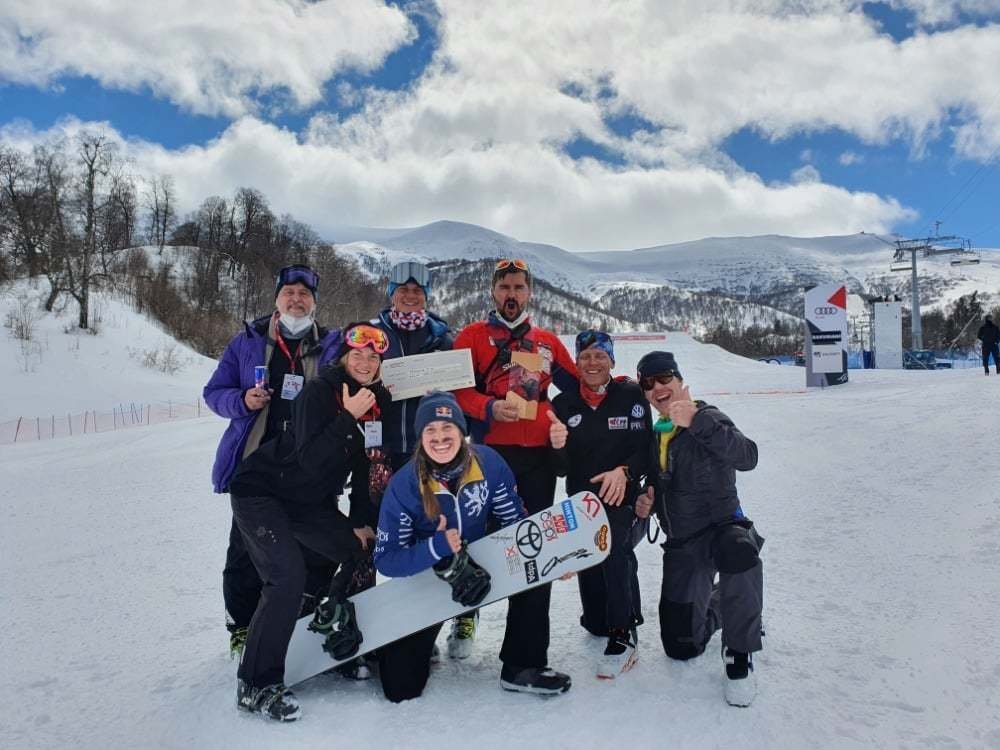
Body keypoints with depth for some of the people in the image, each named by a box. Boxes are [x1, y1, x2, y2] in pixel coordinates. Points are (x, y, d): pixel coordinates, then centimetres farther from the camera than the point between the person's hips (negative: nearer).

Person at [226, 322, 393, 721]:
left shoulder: (378, 400, -1)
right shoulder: (319, 391, -21)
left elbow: (366, 466, 6)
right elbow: (311, 460, -30)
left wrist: (363, 521, 3)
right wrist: (348, 417, -35)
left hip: (311, 503, 7)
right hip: (261, 491, -7)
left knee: (365, 553, 3)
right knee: (288, 577, -22)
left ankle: (335, 625, 24)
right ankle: (256, 686, -10)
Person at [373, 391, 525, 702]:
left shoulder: (489, 462, -21)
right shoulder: (403, 484, -26)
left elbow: (515, 521, -9)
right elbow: (385, 560, -23)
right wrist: (438, 546, -37)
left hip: (477, 567, 3)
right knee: (401, 689, -3)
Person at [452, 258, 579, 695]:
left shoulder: (547, 342, 20)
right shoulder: (473, 336, 8)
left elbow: (578, 384, 29)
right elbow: (457, 389, -2)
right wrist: (490, 408, -17)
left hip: (537, 456, 3)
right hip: (489, 452, -3)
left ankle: (524, 662, 11)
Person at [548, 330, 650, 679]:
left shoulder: (631, 396, -5)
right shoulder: (563, 404, 0)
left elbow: (644, 448, -6)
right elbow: (562, 469, -3)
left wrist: (624, 471, -25)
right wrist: (558, 447, -25)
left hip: (622, 496, -3)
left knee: (615, 545, -26)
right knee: (588, 565, 4)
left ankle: (623, 633, -15)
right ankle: (598, 620, 34)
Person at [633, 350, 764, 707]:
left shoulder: (708, 418, -12)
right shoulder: (653, 436, 7)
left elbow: (746, 457, -32)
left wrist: (696, 420, -40)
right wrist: (646, 501, -1)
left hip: (722, 526, -5)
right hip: (681, 544, 6)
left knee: (739, 553, -43)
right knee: (681, 646, 6)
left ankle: (739, 657, -22)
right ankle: (718, 606, 40)